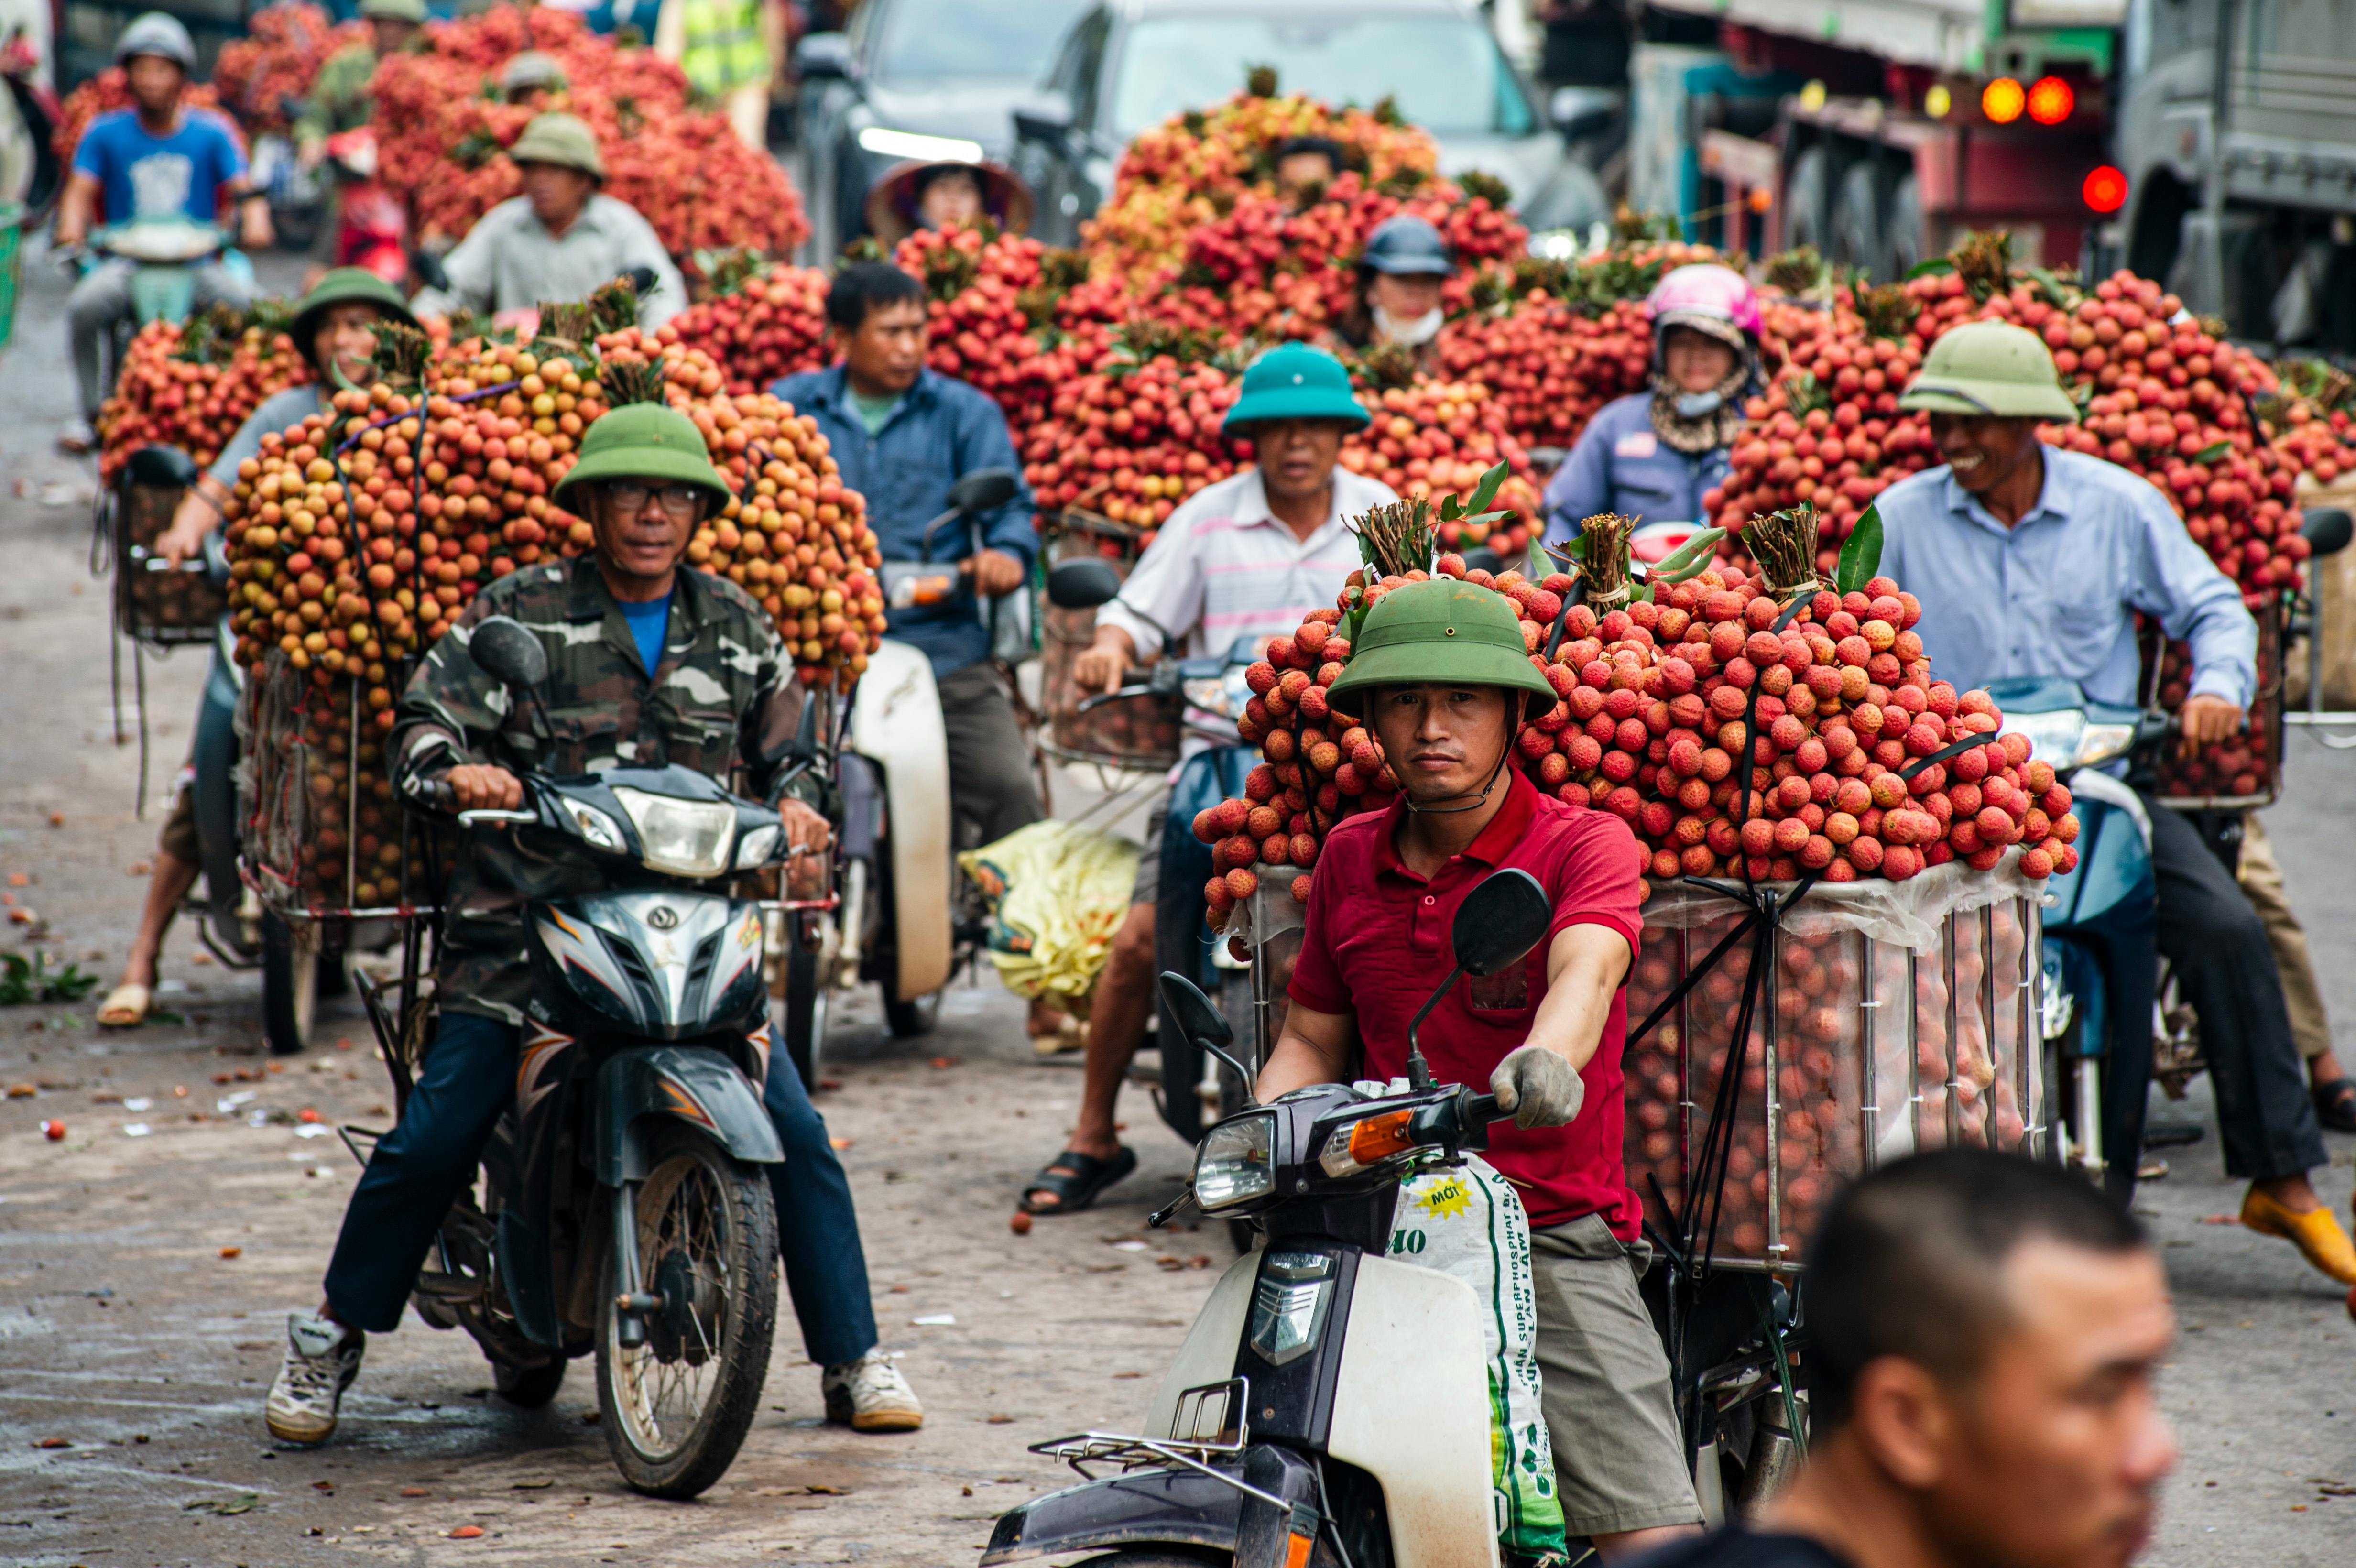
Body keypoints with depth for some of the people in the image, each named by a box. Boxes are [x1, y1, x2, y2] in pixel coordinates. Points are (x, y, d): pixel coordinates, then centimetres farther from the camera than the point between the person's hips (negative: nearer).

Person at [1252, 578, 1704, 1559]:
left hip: (1556, 1238, -4)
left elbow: (1585, 971, -23)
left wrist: (1546, 1060, -46)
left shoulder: (1584, 844, -2)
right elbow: (1312, 1037, 22)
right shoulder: (1351, 857, 14)